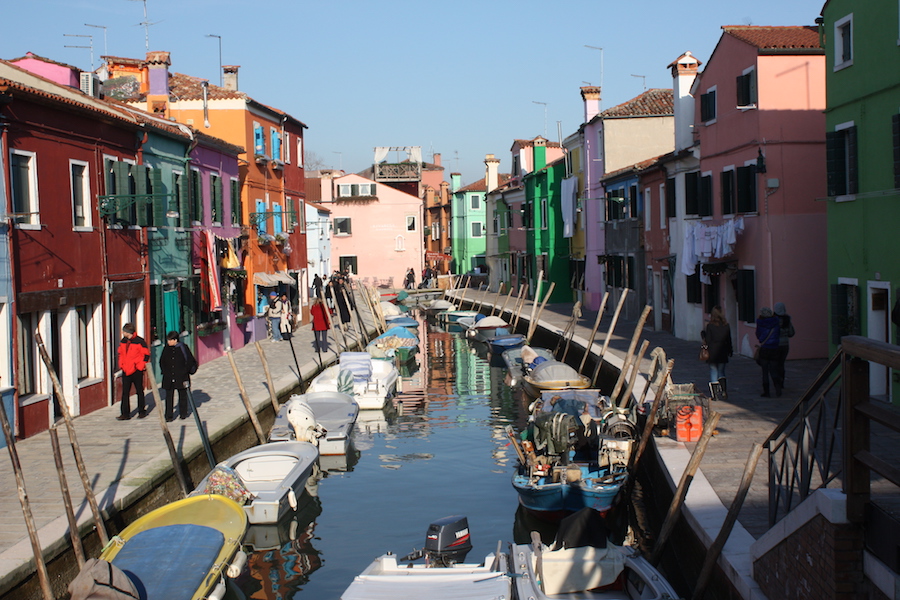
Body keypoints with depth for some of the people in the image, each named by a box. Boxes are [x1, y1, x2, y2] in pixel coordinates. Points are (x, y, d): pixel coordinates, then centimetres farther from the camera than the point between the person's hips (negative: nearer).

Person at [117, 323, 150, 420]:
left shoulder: (139, 341, -11)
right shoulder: (123, 341, 8)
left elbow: (146, 354, -7)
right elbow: (120, 353, 21)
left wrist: (141, 366, -9)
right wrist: (121, 364, 10)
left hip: (137, 371, -5)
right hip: (126, 371, 5)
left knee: (139, 392, 7)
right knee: (125, 393, 1)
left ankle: (142, 411, 19)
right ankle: (125, 414, 3)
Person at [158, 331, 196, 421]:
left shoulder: (183, 348, -6)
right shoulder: (166, 349, 4)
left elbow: (190, 361, 0)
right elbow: (162, 361, 16)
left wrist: (185, 371, -5)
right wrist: (164, 371, 6)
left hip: (181, 377, -2)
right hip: (169, 378, 2)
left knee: (182, 395, 9)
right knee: (169, 396, -1)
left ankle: (183, 414, 23)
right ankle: (169, 416, 1)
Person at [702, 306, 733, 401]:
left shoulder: (709, 326, -10)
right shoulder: (726, 326, 0)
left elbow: (708, 340, -12)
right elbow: (729, 340, 6)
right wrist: (730, 351, 17)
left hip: (712, 352, -3)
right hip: (723, 353, 3)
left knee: (713, 372, 4)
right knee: (721, 371, 16)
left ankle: (714, 394, 2)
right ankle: (724, 390, -1)